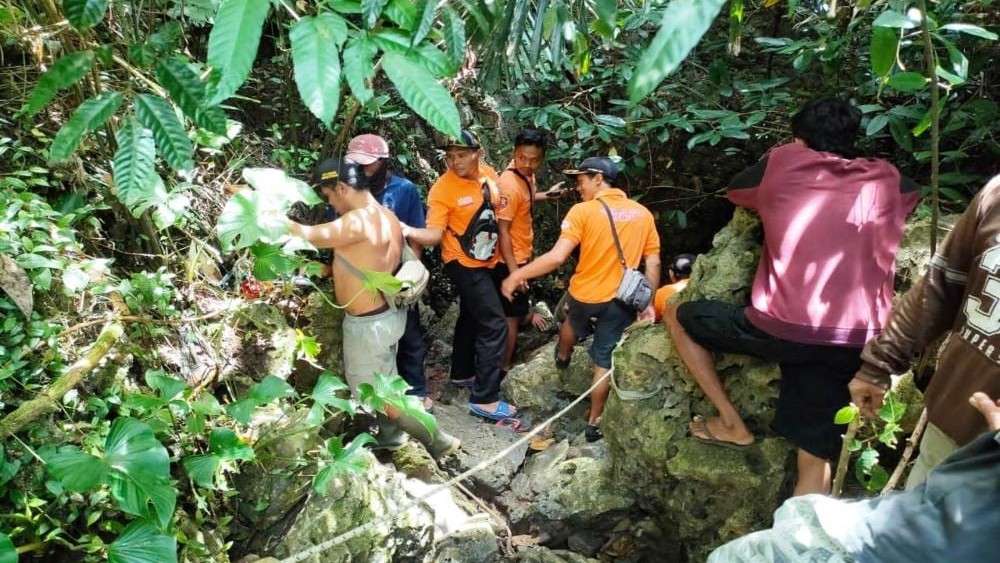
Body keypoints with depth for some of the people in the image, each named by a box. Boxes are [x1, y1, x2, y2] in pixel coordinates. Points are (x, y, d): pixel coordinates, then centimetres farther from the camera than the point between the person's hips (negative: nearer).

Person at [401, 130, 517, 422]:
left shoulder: (488, 173, -3)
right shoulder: (442, 189, -21)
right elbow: (434, 234, -26)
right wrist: (409, 231, -43)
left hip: (485, 261, 8)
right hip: (463, 264, -8)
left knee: (471, 318, 22)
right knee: (494, 326, -11)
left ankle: (462, 373, 42)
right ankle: (484, 399, -3)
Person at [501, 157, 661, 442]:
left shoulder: (583, 211, -14)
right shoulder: (643, 214, -1)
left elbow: (557, 257, -21)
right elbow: (654, 263, 1)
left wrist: (516, 275, -12)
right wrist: (648, 302, 11)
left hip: (585, 293, -1)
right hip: (621, 300, 2)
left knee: (574, 319, 34)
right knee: (604, 361, 12)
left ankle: (563, 356, 62)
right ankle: (594, 423, 22)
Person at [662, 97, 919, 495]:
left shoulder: (784, 162, 9)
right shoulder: (885, 180, 17)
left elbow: (735, 193, 28)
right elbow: (912, 197, 42)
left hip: (783, 330, -4)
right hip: (856, 345, 4)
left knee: (678, 314, 19)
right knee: (817, 463, 13)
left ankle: (732, 424, 18)